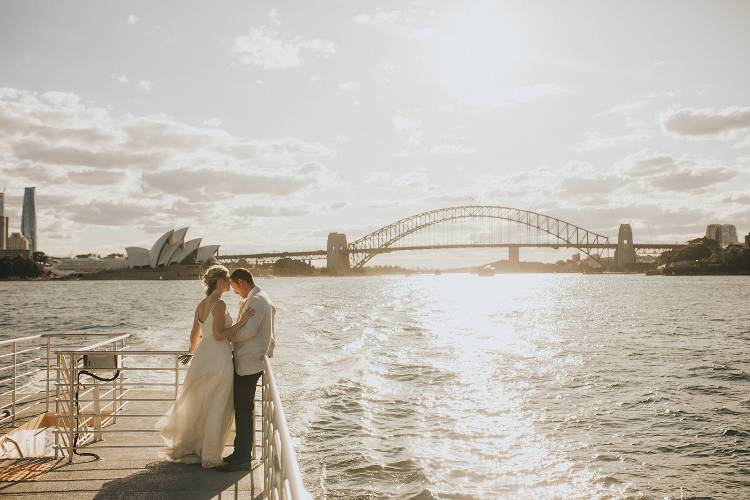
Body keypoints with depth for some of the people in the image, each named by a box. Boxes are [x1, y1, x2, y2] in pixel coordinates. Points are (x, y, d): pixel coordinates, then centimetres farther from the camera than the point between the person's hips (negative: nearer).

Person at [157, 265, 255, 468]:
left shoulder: (202, 305, 11)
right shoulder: (219, 304, -15)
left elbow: (194, 335, 17)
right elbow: (219, 335, -21)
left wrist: (194, 353, 32)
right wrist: (241, 322, -19)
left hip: (202, 357, 8)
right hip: (218, 359, -8)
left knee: (198, 406, 19)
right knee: (216, 409, 3)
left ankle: (189, 448, 30)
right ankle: (210, 457, 12)